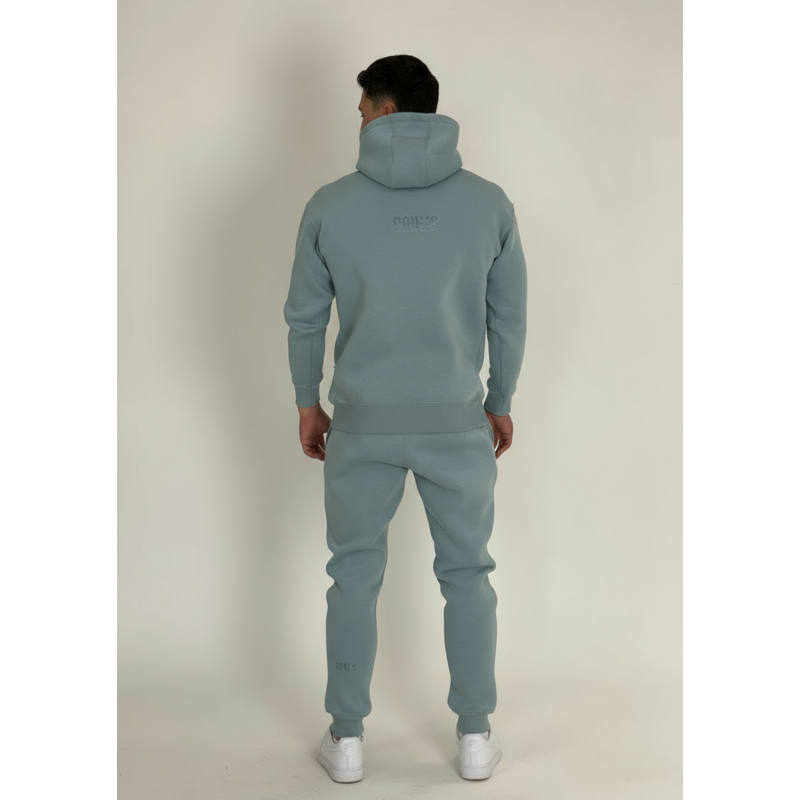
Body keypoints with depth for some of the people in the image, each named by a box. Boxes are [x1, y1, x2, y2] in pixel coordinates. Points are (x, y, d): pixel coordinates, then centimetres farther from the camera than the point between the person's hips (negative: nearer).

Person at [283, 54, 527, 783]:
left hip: (362, 422, 0)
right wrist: (502, 403, 15)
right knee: (467, 574, 14)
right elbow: (510, 318, 2)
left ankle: (348, 738, 22)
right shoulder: (489, 202, -4)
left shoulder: (332, 205, -6)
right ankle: (476, 737, 22)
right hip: (457, 421, 1)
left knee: (355, 576, 13)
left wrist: (308, 404, 13)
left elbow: (305, 317, 0)